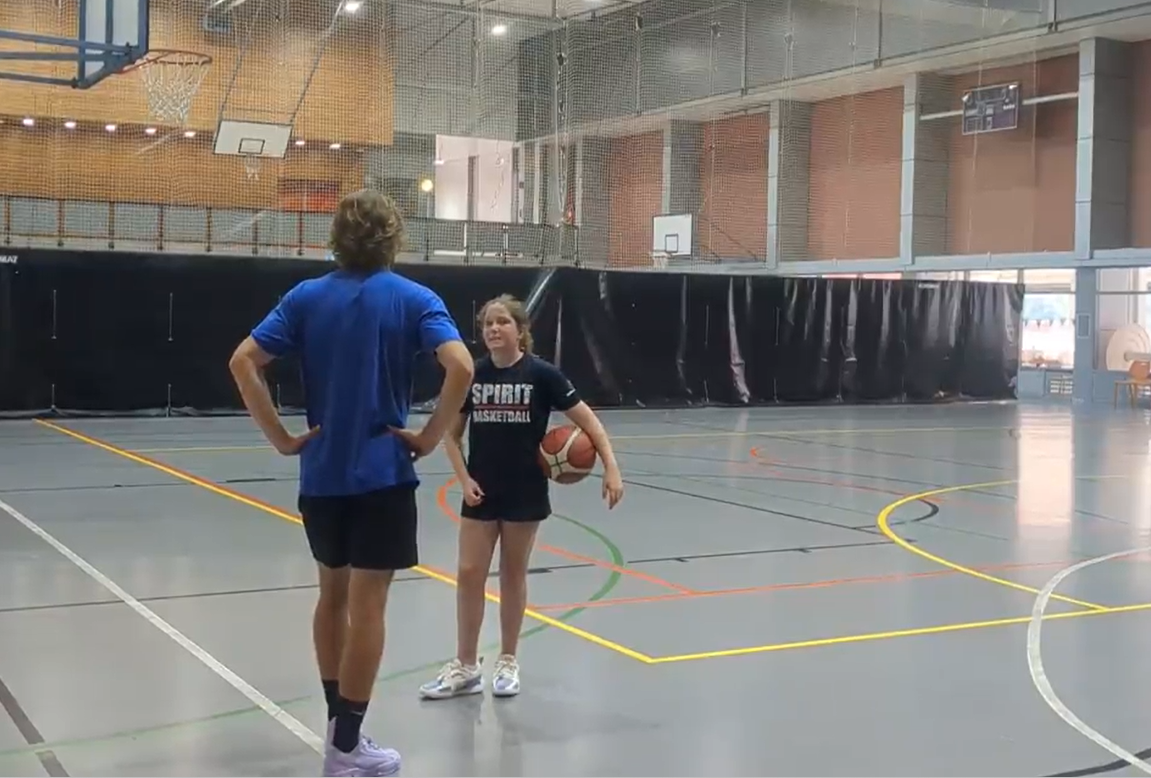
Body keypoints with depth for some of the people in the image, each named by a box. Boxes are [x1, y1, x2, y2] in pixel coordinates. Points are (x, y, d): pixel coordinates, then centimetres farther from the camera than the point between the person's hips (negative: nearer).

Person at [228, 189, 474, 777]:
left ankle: (337, 723, 28)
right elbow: (461, 366, -21)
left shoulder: (306, 297, 3)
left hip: (321, 473, 4)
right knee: (366, 605, 2)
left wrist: (281, 437, -2)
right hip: (382, 473, -4)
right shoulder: (413, 298, -5)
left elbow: (243, 362, -5)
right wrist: (430, 437, -11)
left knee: (333, 594, 18)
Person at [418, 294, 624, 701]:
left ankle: (507, 662, 23)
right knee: (469, 574, 0)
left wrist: (611, 467, -17)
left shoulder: (541, 374, -10)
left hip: (525, 493, -2)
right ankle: (465, 667, 13)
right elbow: (451, 434, 7)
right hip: (481, 492, 2)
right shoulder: (473, 374, -2)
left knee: (513, 575, 9)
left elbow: (588, 421, -8)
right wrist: (464, 479, -5)